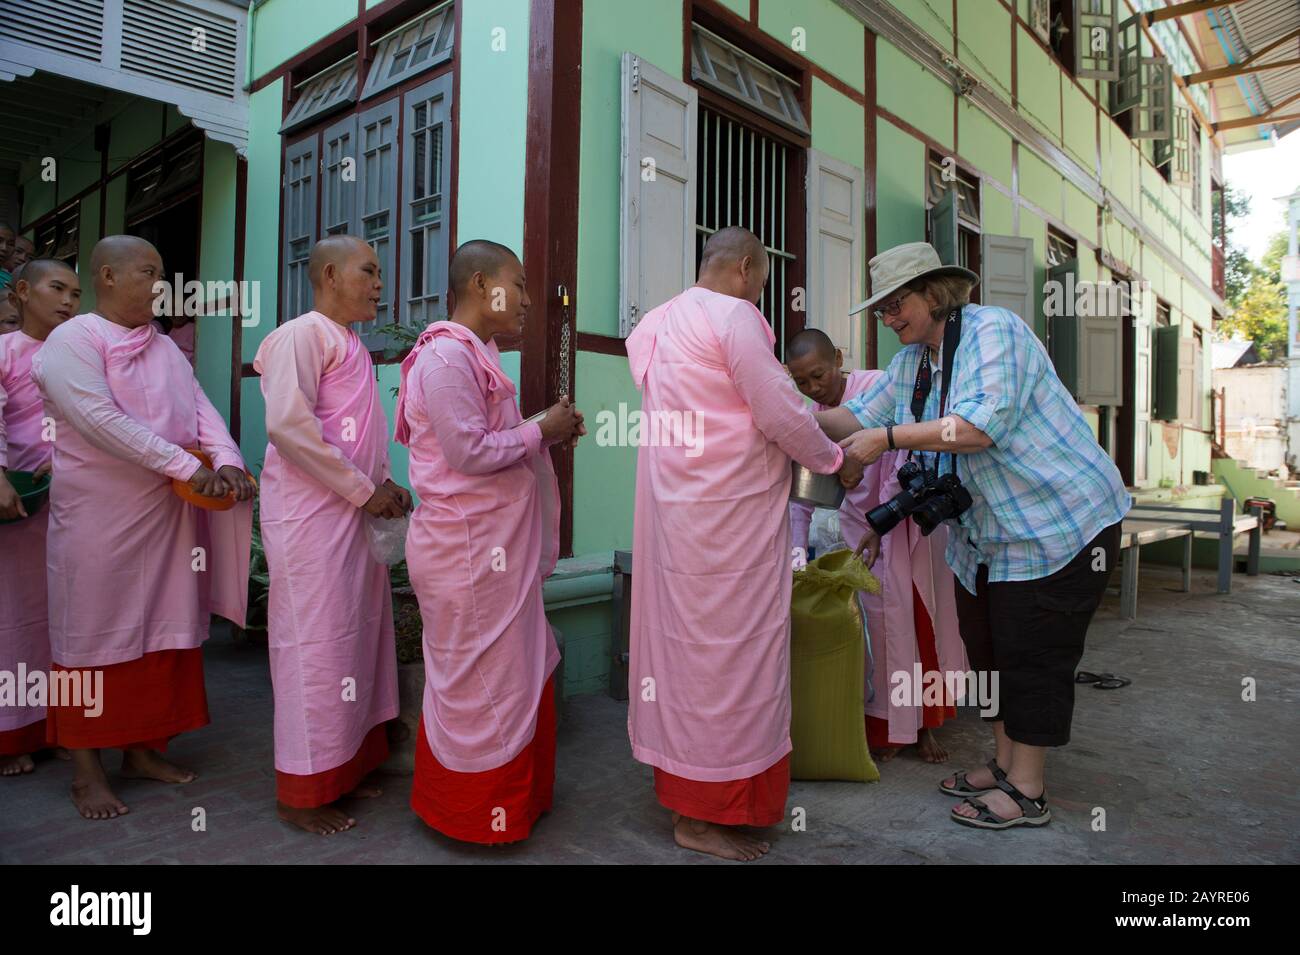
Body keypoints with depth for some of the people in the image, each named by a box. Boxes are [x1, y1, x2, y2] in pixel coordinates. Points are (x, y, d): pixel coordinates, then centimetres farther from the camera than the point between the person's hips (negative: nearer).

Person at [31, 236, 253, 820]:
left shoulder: (165, 348, 14)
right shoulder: (73, 341, -8)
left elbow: (201, 407, 6)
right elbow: (100, 420, -20)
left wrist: (226, 459, -14)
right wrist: (186, 465, -22)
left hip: (169, 515, 7)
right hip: (100, 520, -6)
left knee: (162, 627, 10)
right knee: (96, 632, 3)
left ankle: (143, 748, 24)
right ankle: (86, 767, 16)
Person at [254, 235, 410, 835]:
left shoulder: (351, 344, 19)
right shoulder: (304, 334, -8)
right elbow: (287, 423, -20)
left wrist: (382, 482, 6)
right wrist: (363, 490, -16)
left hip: (355, 512, 9)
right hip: (311, 513, -9)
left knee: (357, 638, 11)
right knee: (317, 643, -3)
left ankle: (345, 768, 25)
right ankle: (301, 792, 11)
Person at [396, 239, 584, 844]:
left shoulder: (474, 355, 16)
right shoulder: (446, 354, -16)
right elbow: (469, 452, -23)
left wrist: (548, 432, 4)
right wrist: (540, 432, -11)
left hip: (497, 546, 10)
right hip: (469, 549, -10)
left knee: (521, 669, 18)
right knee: (482, 679, 3)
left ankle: (517, 795, 36)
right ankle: (475, 815, 23)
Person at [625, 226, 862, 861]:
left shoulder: (660, 324, 16)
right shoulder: (733, 317, -11)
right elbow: (782, 415, -13)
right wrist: (837, 462, 4)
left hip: (673, 509, 9)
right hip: (727, 516, -9)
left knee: (684, 640, 16)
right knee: (728, 650, 0)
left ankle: (681, 784, 30)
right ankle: (703, 815, 12)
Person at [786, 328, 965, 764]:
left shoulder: (880, 387, -21)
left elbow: (907, 459, -24)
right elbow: (800, 495, -4)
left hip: (911, 515, -3)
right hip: (861, 523, 3)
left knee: (921, 613, 5)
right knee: (880, 617, -1)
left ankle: (923, 722, 21)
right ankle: (886, 727, 13)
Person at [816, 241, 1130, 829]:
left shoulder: (993, 330, -18)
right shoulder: (911, 361, 9)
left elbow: (984, 423, -31)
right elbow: (861, 416, 5)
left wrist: (887, 437, -29)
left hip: (1059, 522, -8)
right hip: (986, 534, 9)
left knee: (1031, 657, -1)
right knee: (988, 649, 14)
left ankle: (1028, 792, 12)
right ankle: (1004, 766, 29)